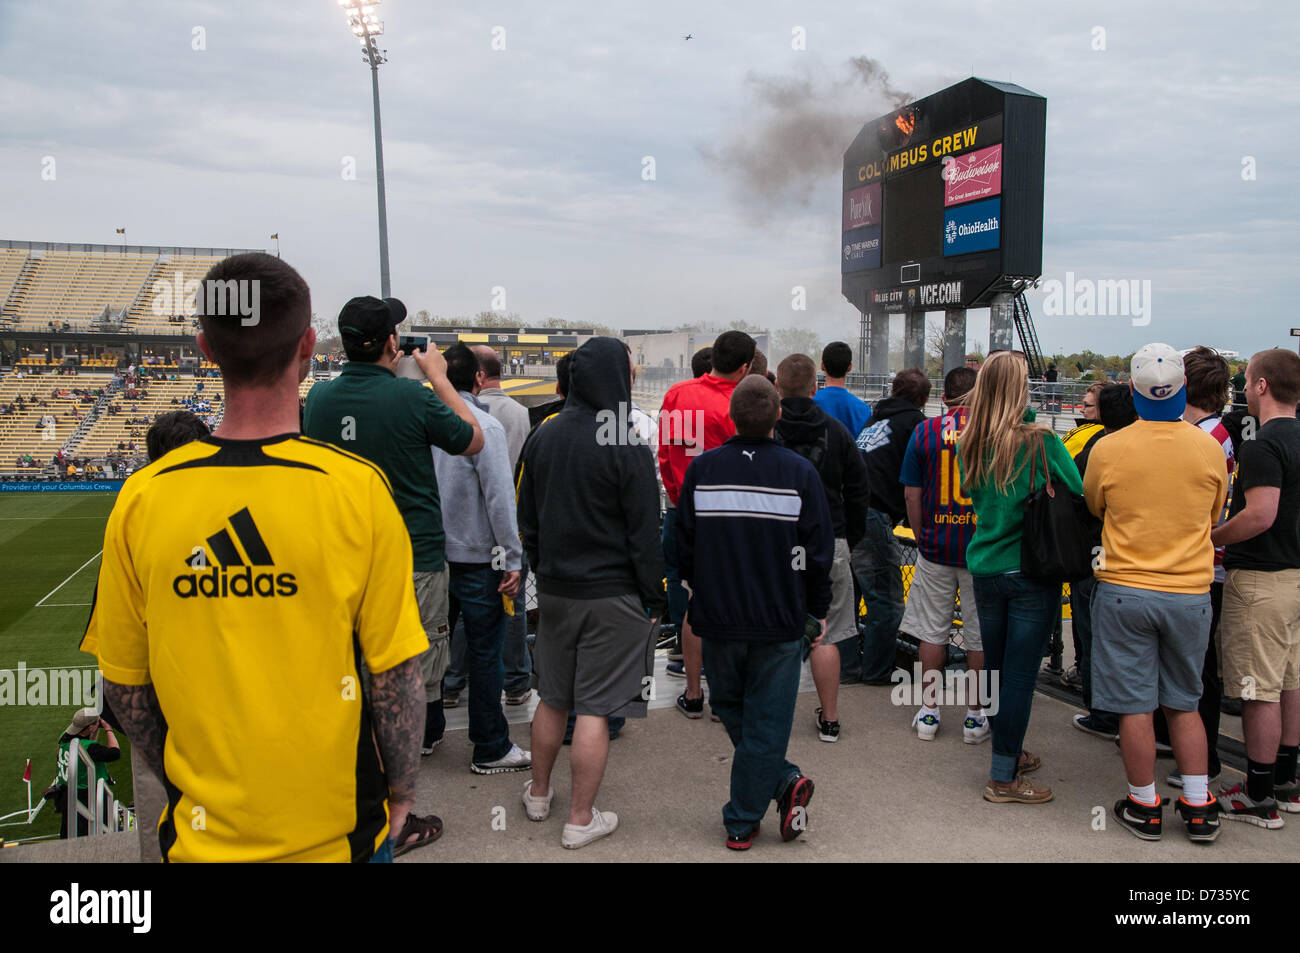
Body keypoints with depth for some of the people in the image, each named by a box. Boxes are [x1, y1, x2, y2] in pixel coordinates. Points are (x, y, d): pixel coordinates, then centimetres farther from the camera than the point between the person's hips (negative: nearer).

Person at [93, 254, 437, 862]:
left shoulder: (142, 498, -11)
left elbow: (123, 684, -1)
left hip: (201, 833, 2)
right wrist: (401, 793, 1)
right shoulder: (357, 489, -19)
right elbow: (394, 671, -14)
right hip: (339, 831, -2)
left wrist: (182, 783, 14)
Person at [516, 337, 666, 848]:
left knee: (552, 698, 20)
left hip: (554, 591, 6)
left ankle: (538, 793, 35)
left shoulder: (542, 437, 4)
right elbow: (644, 534, -12)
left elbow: (527, 519, 13)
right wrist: (655, 600, -4)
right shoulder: (626, 447, -15)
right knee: (595, 709, 2)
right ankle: (581, 820, 12)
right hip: (612, 595, -6)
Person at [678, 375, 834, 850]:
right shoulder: (799, 472, -8)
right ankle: (742, 821, 12)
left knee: (731, 708, 20)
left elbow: (684, 547, 3)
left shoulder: (701, 468, -5)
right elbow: (819, 551, -5)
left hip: (718, 617, 1)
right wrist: (817, 611, 8)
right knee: (766, 719, 8)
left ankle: (783, 780, 14)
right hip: (779, 619, -1)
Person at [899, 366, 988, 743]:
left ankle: (928, 711, 19)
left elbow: (911, 494, -1)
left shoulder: (925, 431, -2)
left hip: (936, 547, 1)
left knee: (932, 630, 12)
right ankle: (974, 714, 19)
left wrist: (922, 539, 11)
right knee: (980, 634, 10)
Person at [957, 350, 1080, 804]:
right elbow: (1079, 495, -6)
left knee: (995, 669, 15)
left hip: (985, 569, 5)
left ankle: (1011, 752, 33)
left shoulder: (969, 444, 0)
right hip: (1032, 573, -5)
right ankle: (1003, 777, 8)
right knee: (1020, 674, 2)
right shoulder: (1040, 442, -15)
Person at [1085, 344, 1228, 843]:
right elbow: (1214, 516, 11)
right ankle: (1199, 807, 21)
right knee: (1183, 703, 17)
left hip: (1125, 591, -2)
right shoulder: (1210, 448, -4)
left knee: (1135, 707, 7)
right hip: (1191, 592, 3)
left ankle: (1145, 807, 17)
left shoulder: (1108, 449, -10)